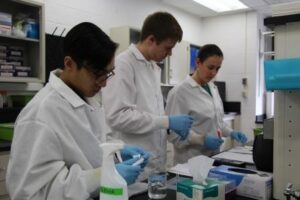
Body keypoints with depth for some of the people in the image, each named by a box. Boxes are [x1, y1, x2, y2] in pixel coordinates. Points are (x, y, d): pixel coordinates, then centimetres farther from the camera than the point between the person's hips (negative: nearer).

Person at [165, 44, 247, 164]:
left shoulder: (213, 88, 8)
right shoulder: (180, 91, -17)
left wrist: (230, 133, 2)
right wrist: (202, 139, -26)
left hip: (213, 156, 7)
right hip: (191, 160, -7)